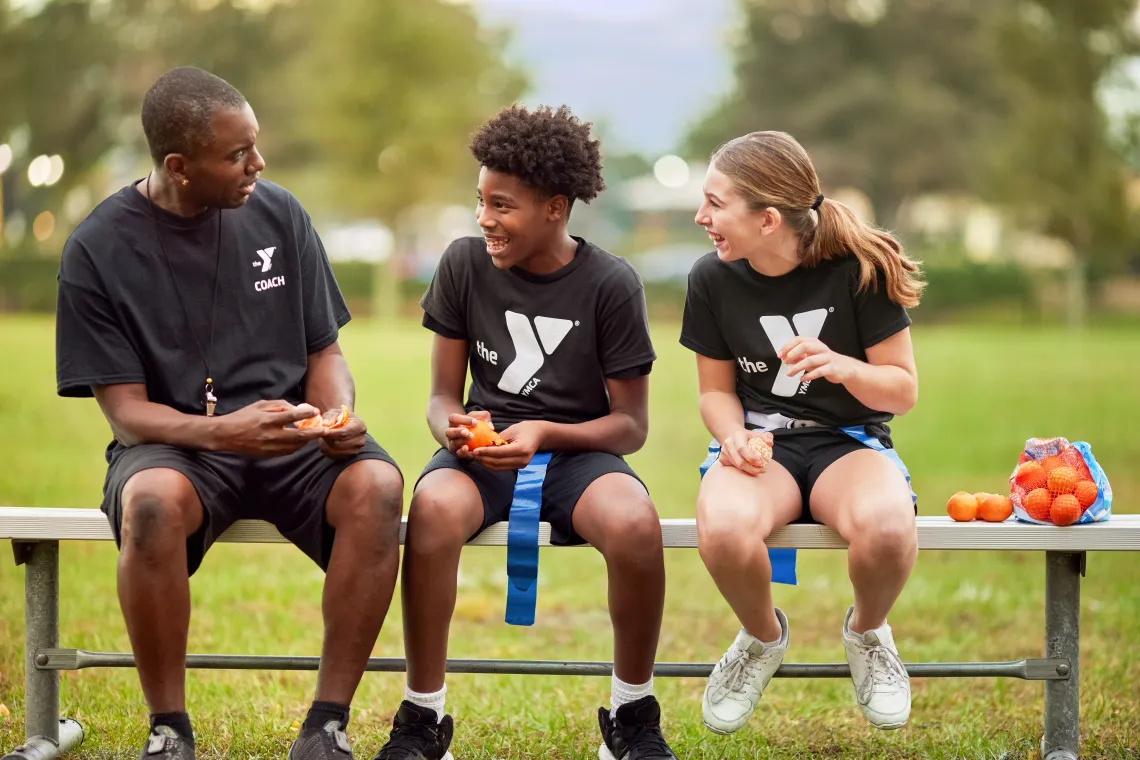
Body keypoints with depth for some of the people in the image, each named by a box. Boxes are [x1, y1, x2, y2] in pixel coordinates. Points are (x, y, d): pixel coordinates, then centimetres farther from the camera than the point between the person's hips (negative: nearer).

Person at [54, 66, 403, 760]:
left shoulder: (278, 215, 5)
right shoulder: (98, 250, -5)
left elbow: (324, 352, 11)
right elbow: (126, 410, -7)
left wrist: (337, 417, -12)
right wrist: (219, 430, -27)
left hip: (294, 441, 3)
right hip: (175, 443, -2)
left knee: (376, 487, -30)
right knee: (153, 501, -38)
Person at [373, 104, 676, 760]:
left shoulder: (612, 283, -6)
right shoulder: (465, 264, 1)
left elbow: (631, 425, -3)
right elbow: (443, 394, 7)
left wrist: (545, 435, -20)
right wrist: (452, 426, -17)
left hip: (577, 452, -1)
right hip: (482, 453, 1)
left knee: (636, 522, -36)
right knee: (434, 507, -36)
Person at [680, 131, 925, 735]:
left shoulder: (859, 269, -9)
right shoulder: (713, 278, -2)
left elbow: (903, 391, -3)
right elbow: (716, 390, 10)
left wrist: (844, 368, -24)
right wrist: (734, 436, -13)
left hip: (849, 440, -1)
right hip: (761, 445, 1)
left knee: (886, 527, -39)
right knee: (722, 528, -37)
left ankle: (867, 632, 0)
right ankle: (762, 638, 0)